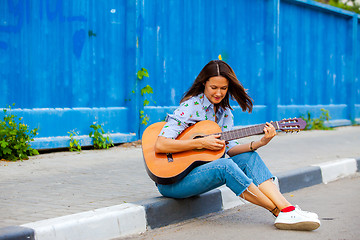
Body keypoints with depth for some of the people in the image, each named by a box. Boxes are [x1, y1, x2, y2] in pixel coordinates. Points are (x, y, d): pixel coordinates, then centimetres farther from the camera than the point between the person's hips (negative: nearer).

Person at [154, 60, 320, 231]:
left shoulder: (224, 112, 9)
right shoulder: (190, 107, -14)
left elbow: (230, 149, 0)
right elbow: (159, 145, -24)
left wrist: (259, 143, -16)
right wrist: (201, 143, -25)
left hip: (202, 167, 7)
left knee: (249, 157, -12)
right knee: (225, 165, -32)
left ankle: (288, 211, -25)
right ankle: (279, 211, -24)